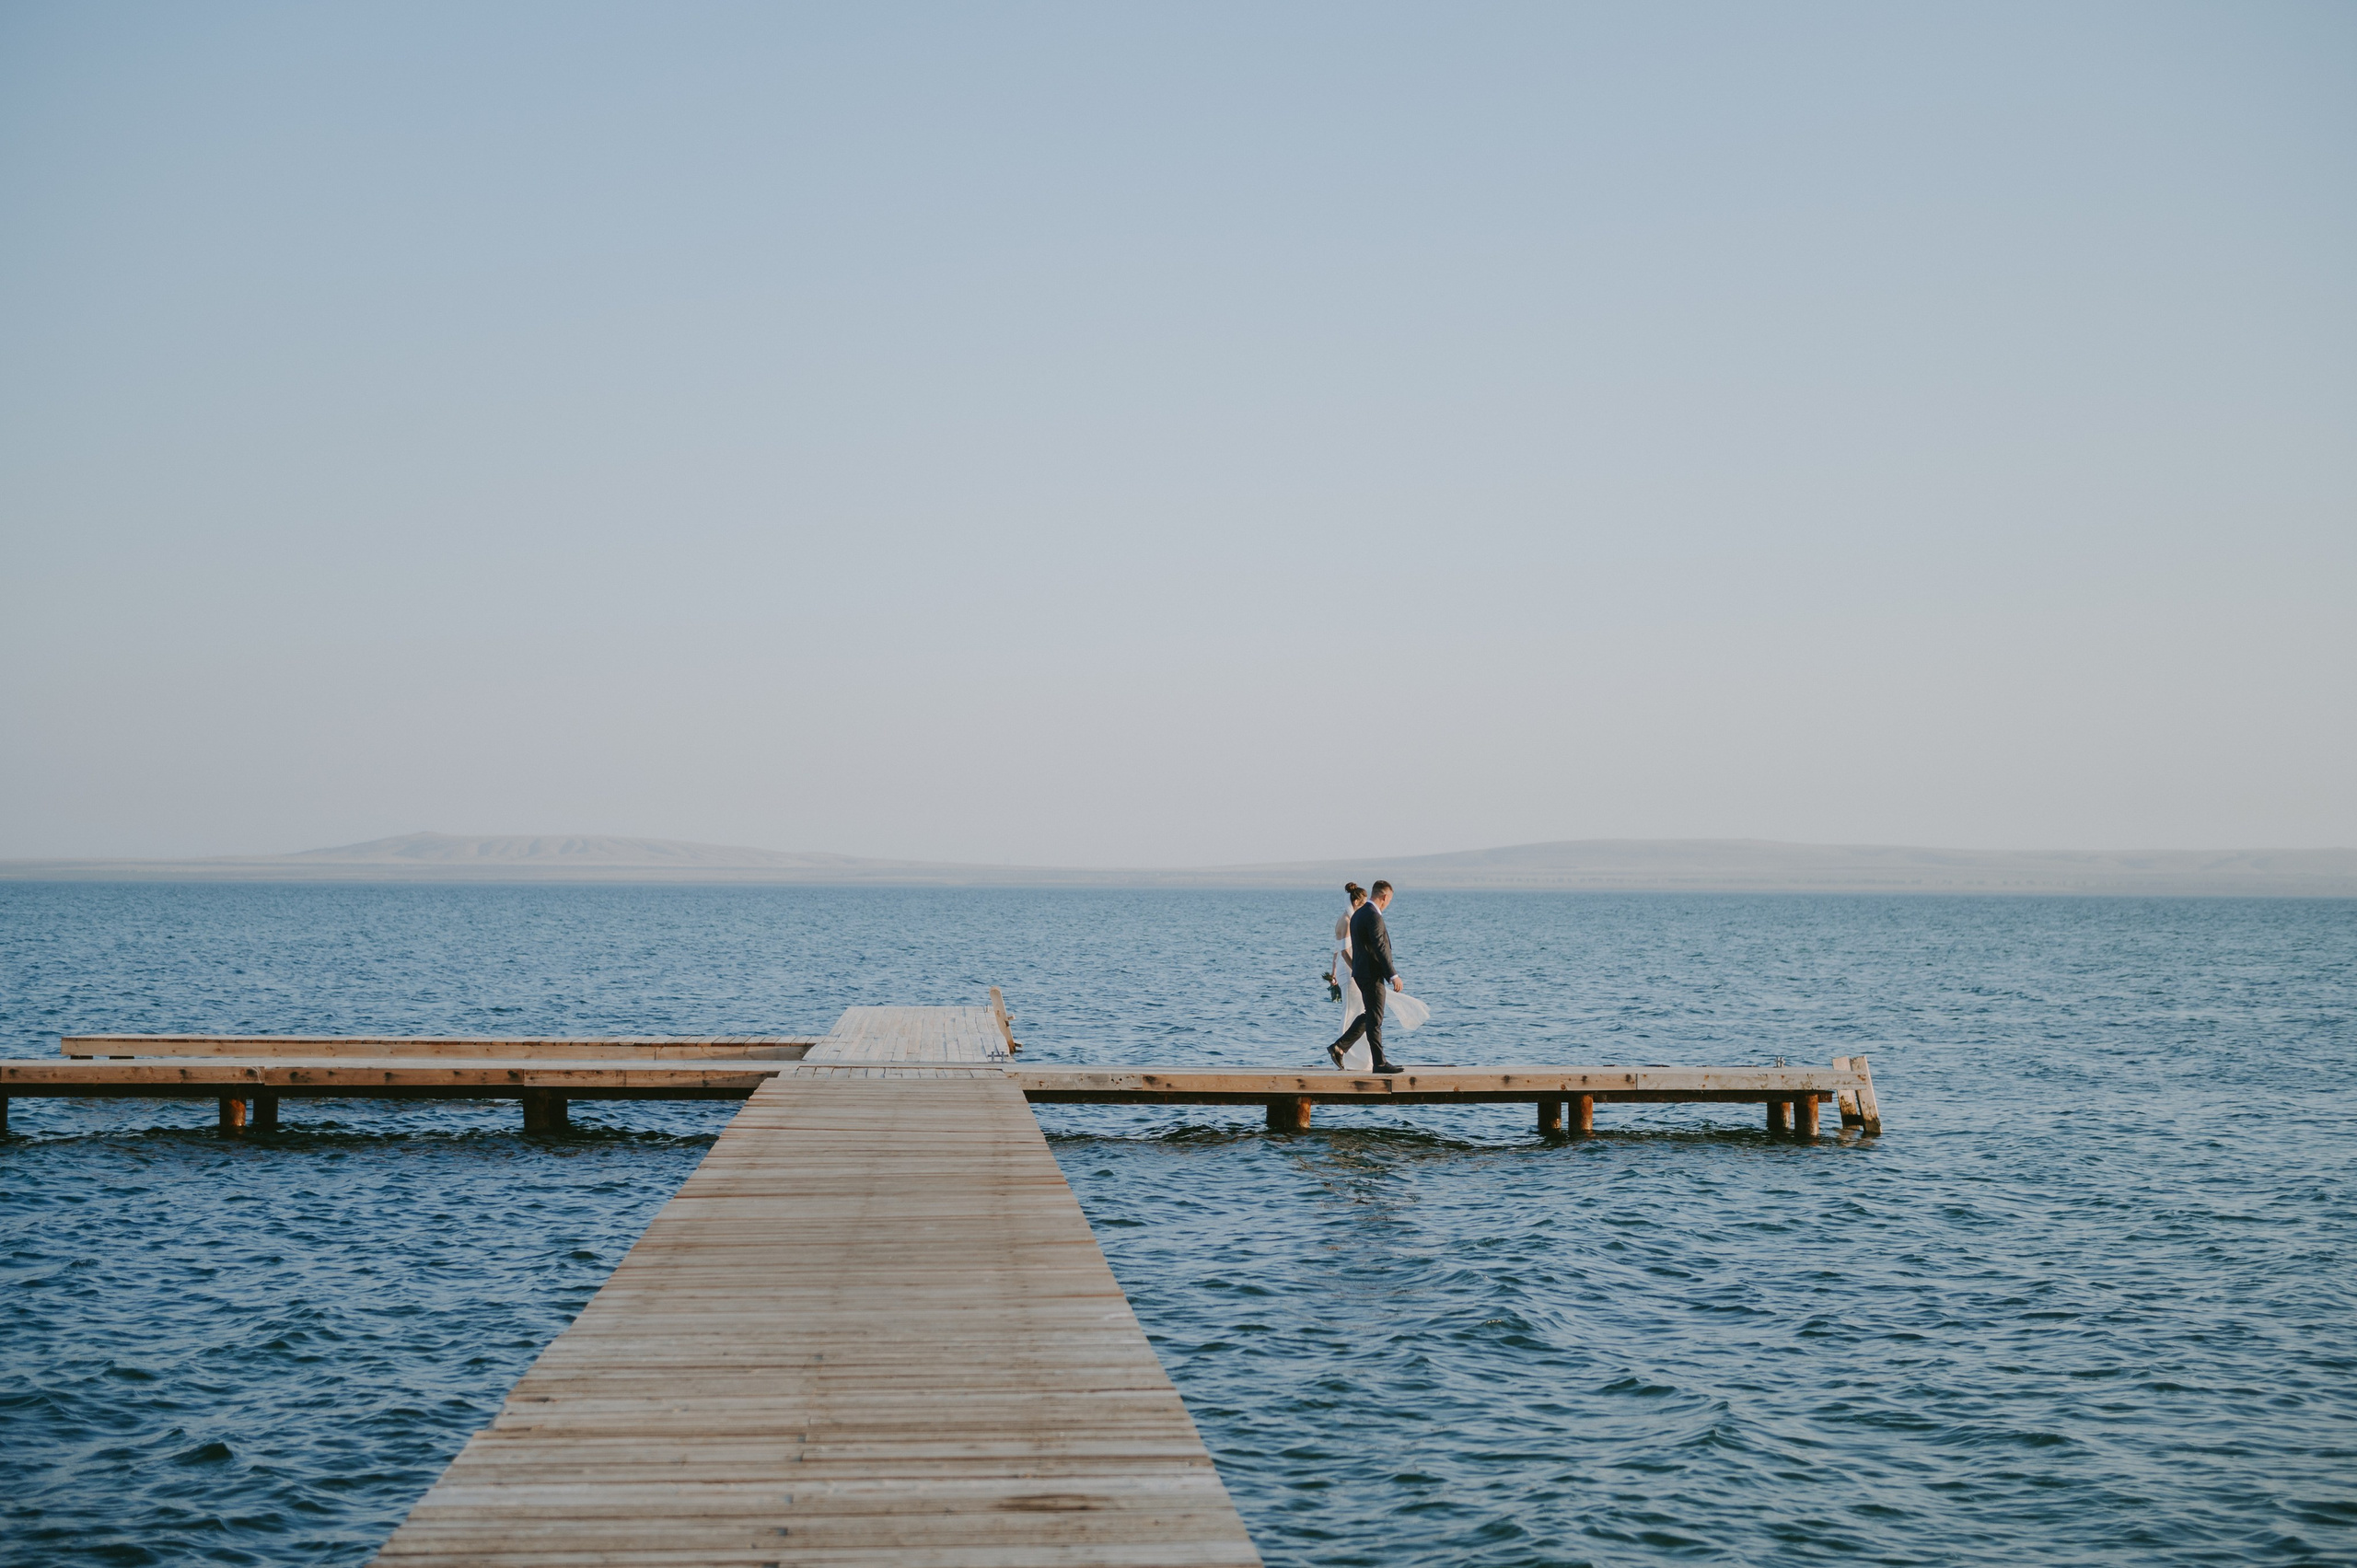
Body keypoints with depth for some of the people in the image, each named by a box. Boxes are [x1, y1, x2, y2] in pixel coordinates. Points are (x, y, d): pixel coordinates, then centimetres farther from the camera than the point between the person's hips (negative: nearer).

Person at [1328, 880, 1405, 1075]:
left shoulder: (1357, 914, 13)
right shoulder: (1373, 916, -18)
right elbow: (1380, 948, -23)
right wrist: (1393, 975, -22)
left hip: (1361, 973, 10)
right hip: (1372, 974, -10)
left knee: (1370, 1015, 19)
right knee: (1375, 1020, -4)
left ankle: (1339, 1047, 18)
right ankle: (1380, 1063, 0)